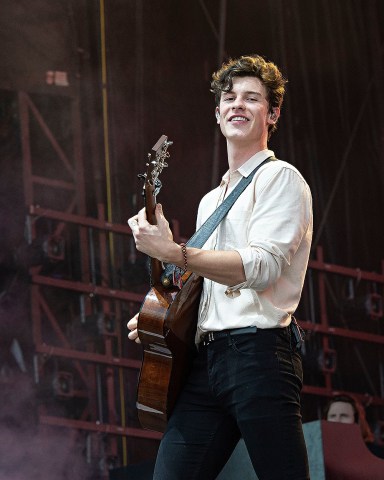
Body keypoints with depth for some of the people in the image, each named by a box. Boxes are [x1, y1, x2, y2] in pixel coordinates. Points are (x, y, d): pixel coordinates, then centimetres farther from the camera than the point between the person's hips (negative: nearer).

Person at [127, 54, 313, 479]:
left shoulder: (281, 180, 1)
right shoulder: (211, 202, 26)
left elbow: (262, 265, -15)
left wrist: (173, 253, -22)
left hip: (258, 353, -7)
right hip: (205, 359, 8)